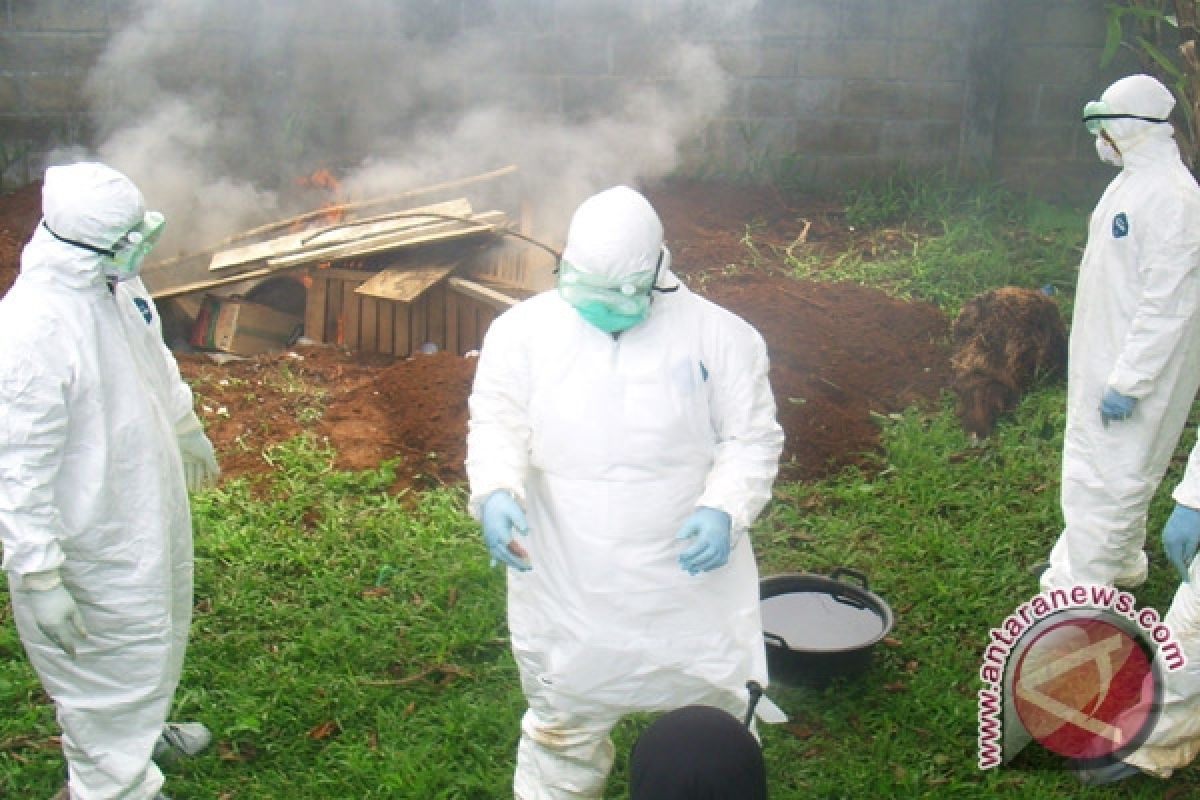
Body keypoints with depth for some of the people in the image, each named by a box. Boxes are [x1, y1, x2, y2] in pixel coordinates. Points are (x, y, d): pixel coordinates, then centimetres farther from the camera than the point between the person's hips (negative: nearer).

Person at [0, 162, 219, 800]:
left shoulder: (115, 282, -7)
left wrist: (186, 428, 27)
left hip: (151, 500, 9)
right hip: (91, 539, -9)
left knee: (159, 624, 29)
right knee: (113, 655, 10)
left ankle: (143, 728, 55)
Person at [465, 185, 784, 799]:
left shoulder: (720, 336, -6)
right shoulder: (522, 330, -4)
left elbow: (753, 438, -4)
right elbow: (498, 424, -5)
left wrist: (725, 508, -22)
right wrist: (496, 493, -26)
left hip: (691, 581, 0)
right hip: (565, 587, 0)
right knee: (563, 730, 18)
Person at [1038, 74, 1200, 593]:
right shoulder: (1132, 180, 9)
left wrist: (1129, 380, -25)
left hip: (1135, 365, -10)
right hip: (1102, 356, 10)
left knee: (1104, 477, -4)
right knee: (1121, 472, 22)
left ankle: (1079, 589, 5)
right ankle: (1121, 566, 38)